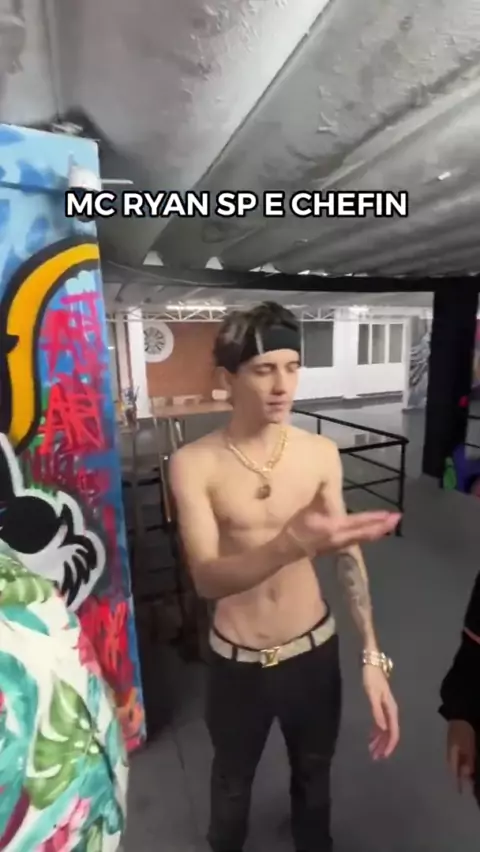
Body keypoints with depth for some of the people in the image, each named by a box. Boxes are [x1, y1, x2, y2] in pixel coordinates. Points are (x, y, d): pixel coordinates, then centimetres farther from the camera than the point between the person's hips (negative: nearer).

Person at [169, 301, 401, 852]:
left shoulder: (321, 453, -11)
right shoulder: (194, 464, -20)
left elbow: (348, 554, -4)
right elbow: (207, 579, -27)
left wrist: (372, 656, -7)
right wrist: (293, 543, -45)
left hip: (316, 651, 2)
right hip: (237, 662, -1)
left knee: (314, 773, 30)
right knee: (232, 780, 28)